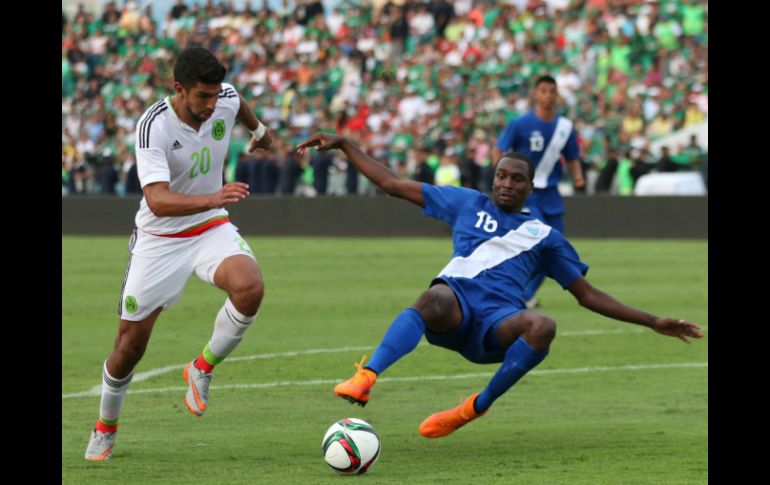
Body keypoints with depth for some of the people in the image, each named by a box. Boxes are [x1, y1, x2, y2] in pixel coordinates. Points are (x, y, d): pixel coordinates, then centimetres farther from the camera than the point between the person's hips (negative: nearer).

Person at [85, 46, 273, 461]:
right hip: (159, 239, -3)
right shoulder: (153, 127, -27)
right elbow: (157, 201, -38)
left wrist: (259, 131, 37)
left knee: (250, 287, -29)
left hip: (211, 229, 3)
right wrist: (211, 198, -54)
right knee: (130, 343, 3)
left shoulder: (227, 100, -12)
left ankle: (201, 369, -5)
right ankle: (105, 427, 30)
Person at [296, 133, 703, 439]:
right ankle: (366, 377, -60)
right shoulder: (467, 203, 24)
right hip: (455, 305, -1)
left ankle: (476, 407, -20)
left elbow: (588, 295, 26)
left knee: (543, 325, -35)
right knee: (436, 298, -39)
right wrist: (344, 145, 19)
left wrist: (653, 322, 18)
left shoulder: (543, 235, 24)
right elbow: (392, 184, 25)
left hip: (500, 321, 1)